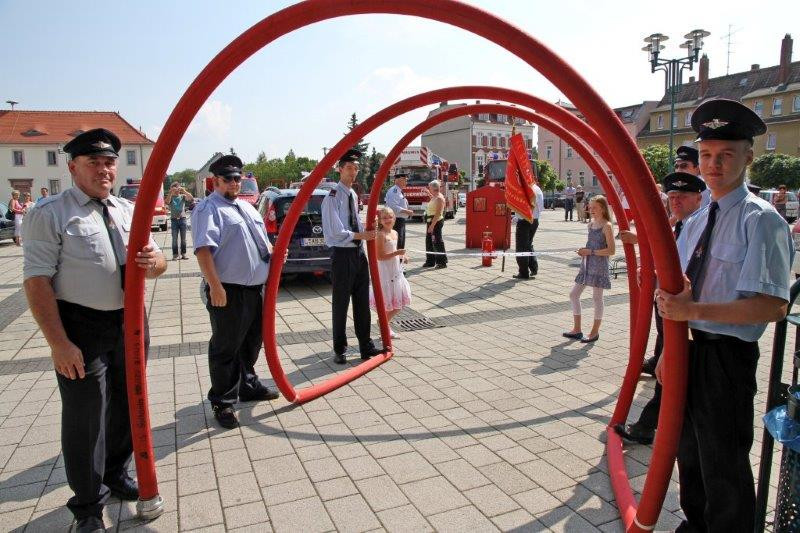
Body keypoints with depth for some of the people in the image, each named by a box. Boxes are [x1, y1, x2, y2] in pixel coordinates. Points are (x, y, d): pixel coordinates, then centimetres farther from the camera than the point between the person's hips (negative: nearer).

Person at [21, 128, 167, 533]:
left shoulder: (129, 211, 8)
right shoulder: (50, 213, -10)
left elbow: (157, 263, 10)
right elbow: (37, 280, -16)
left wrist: (153, 262, -15)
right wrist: (58, 342, -21)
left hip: (130, 321, 6)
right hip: (81, 328, -5)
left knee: (127, 406, 19)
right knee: (85, 419, 5)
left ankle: (116, 474, 43)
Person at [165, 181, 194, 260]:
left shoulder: (183, 196, 6)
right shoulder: (170, 197, 4)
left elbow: (192, 199, -11)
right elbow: (166, 202, -17)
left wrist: (184, 191, -20)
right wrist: (171, 193, -25)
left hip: (182, 218, 1)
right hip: (174, 219, -1)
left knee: (183, 238, 6)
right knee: (174, 238, -2)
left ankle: (183, 254, 12)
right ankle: (175, 255, 1)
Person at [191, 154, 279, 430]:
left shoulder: (246, 207, 19)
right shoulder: (209, 208, -9)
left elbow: (262, 240, 28)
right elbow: (203, 249, -21)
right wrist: (215, 286, -28)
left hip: (255, 288, 9)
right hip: (228, 291, -9)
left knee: (252, 342, 21)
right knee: (226, 348, 0)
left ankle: (248, 385, 38)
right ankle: (223, 403, 12)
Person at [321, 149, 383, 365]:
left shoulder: (353, 195, 13)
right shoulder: (333, 197, -13)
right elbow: (337, 232, -19)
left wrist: (368, 231, 3)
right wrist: (362, 235, -14)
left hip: (359, 253, 8)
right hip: (343, 255, -8)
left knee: (362, 302, 12)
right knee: (341, 304, 3)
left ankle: (366, 346, 23)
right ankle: (339, 350, 17)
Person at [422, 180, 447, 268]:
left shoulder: (439, 198, -15)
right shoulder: (434, 197, 14)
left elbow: (438, 213, -22)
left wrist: (432, 225, -24)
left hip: (436, 222, -10)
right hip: (430, 222, 10)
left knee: (437, 241, -6)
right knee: (429, 241, 13)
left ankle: (442, 262, -1)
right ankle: (430, 261, 22)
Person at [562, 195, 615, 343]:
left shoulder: (606, 226, -12)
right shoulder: (591, 223, 11)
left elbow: (611, 250, -17)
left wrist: (591, 252, -18)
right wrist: (584, 251, 3)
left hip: (599, 265, -8)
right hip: (587, 264, 8)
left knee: (597, 297, 2)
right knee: (573, 294, 8)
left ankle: (595, 332, 14)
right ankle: (577, 329, 18)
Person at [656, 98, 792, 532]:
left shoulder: (761, 221, -15)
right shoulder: (695, 222, 9)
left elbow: (773, 306, -23)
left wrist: (693, 310, -26)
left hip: (727, 358, -8)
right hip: (690, 350, 8)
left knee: (724, 468, 7)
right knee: (689, 453, 24)